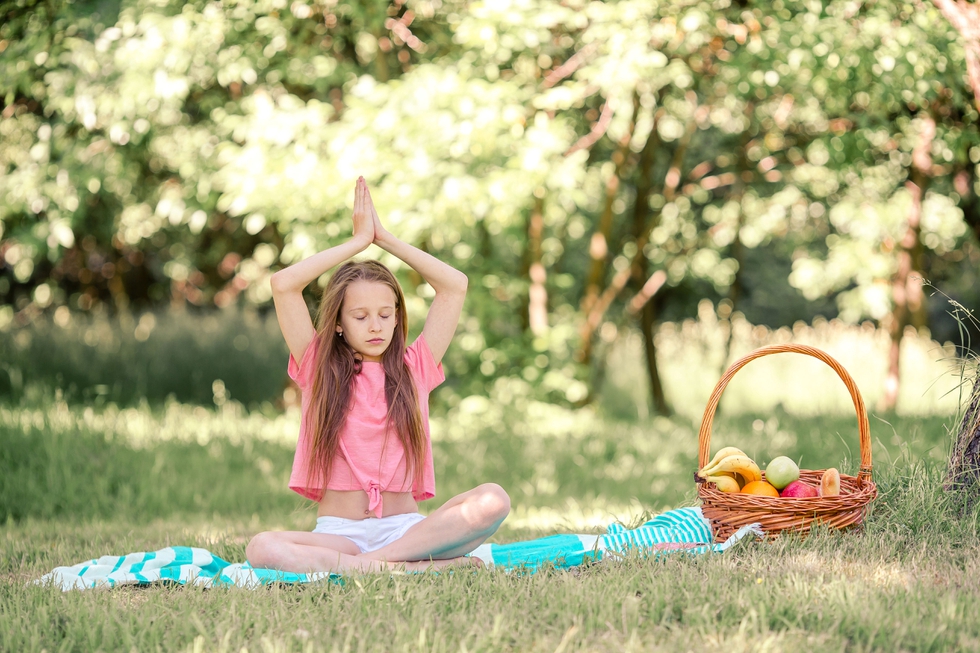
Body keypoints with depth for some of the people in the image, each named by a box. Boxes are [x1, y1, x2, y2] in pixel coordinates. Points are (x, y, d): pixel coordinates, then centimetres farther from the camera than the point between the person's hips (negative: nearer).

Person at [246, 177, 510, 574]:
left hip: (404, 528, 1)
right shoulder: (318, 368, 9)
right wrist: (360, 240, 6)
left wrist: (384, 237, 10)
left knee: (493, 500, -27)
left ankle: (374, 563, -29)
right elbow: (284, 284, -2)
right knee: (261, 549, -35)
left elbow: (455, 285, 8)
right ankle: (432, 565, -37)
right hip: (338, 533, -1)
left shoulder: (413, 368, 13)